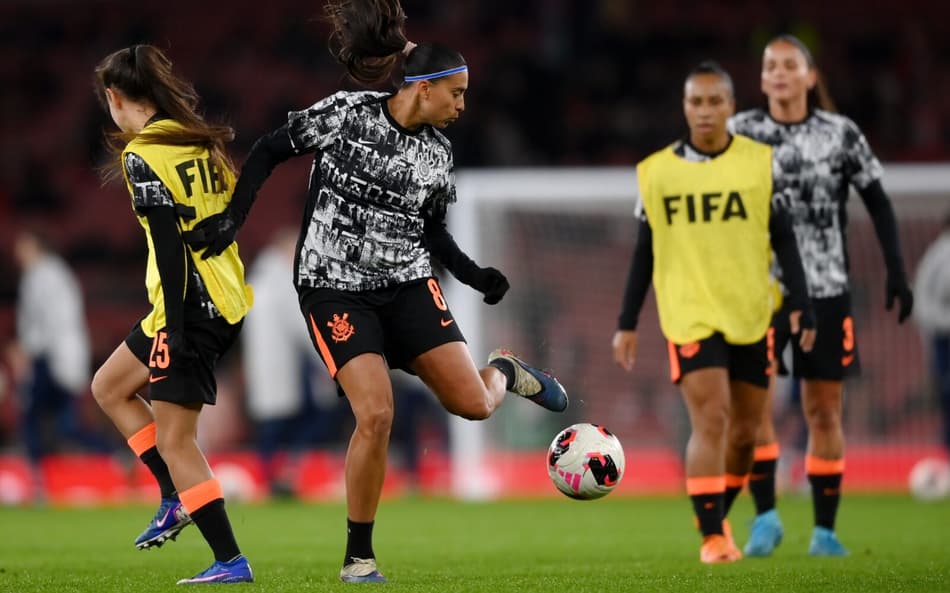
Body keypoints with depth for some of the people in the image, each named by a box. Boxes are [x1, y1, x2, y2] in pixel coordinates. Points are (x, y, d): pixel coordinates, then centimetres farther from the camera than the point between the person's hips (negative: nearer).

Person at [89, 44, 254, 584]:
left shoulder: (141, 155, -12)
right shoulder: (199, 141, 12)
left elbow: (169, 244, -18)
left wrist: (176, 325, -19)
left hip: (191, 306, -9)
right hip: (228, 297, 9)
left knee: (174, 439, -3)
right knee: (109, 387, 21)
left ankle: (231, 561, -4)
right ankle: (179, 498, 16)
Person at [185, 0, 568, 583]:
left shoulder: (438, 150, 4)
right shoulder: (345, 114, -10)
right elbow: (269, 150, -1)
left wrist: (475, 274, 1)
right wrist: (233, 217, -9)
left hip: (408, 283, 4)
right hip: (335, 289, -4)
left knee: (474, 404, -8)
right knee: (377, 414, -20)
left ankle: (504, 372, 31)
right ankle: (358, 558, -4)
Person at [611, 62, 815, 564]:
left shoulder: (761, 163, 2)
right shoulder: (657, 171, 3)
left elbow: (783, 240, 6)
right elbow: (645, 251, 10)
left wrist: (800, 304, -4)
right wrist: (626, 323, 8)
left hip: (752, 315, 2)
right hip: (690, 315, -2)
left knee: (744, 430, 7)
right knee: (710, 420, -16)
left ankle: (716, 517, 30)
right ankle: (711, 537, -13)